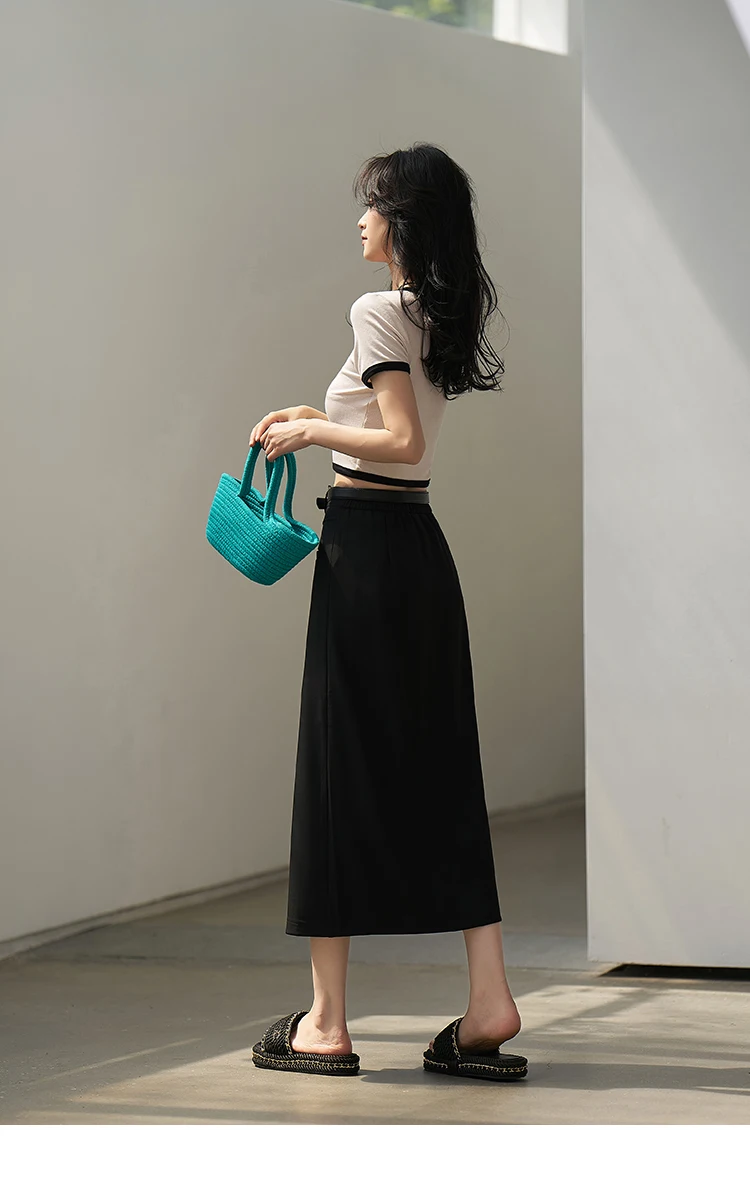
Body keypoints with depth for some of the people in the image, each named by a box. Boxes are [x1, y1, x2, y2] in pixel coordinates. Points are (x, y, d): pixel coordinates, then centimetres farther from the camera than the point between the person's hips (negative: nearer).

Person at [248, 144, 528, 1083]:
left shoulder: (378, 312, -13)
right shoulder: (444, 315, 12)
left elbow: (403, 444, -22)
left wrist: (309, 432, -11)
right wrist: (320, 416, 21)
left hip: (366, 547, -8)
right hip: (423, 549, 8)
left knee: (341, 769, -2)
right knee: (440, 770, 9)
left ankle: (326, 1023, 2)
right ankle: (488, 1006, 6)